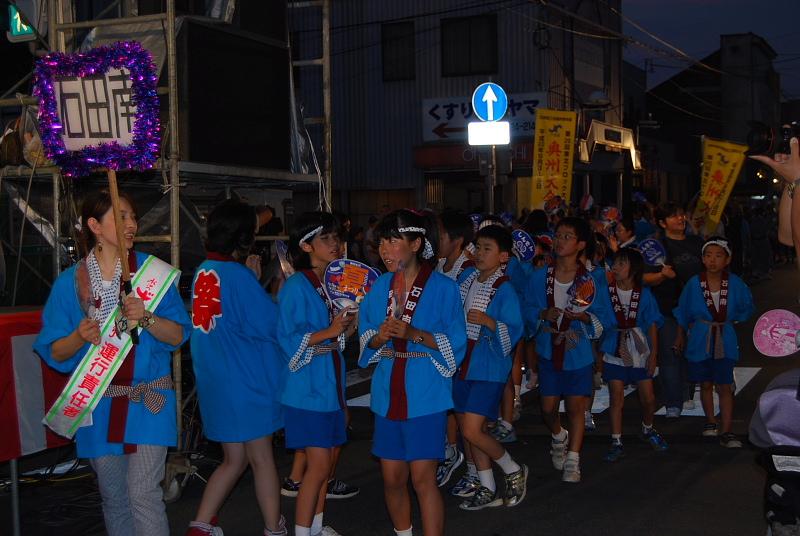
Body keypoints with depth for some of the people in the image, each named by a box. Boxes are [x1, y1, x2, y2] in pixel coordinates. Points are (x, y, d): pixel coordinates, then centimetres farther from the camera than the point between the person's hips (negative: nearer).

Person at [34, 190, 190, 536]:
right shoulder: (70, 282, 2)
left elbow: (179, 335, -3)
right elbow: (53, 353, 4)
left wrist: (146, 318, -22)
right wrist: (80, 337, -17)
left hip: (147, 402, -2)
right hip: (98, 405, 2)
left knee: (143, 494, -10)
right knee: (113, 496, 14)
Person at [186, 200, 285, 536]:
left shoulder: (203, 272, 6)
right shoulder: (238, 275, -18)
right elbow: (270, 324, -14)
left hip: (215, 383, 7)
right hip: (247, 382, -7)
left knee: (234, 460, 17)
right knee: (262, 459, 7)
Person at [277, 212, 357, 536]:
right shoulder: (296, 287, -13)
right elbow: (289, 340, -20)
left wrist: (349, 325, 3)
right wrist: (330, 332, -26)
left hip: (331, 385, 8)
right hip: (308, 388, -8)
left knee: (328, 461, 13)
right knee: (318, 465, -7)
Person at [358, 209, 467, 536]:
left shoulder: (443, 288, -6)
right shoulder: (379, 287, 8)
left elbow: (455, 344, -7)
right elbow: (365, 340, 11)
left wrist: (414, 334, -21)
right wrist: (379, 337, -11)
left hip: (425, 395, -4)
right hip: (388, 395, 5)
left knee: (423, 478, -7)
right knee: (392, 478, 10)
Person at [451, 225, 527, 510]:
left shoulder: (505, 290, -13)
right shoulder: (467, 281, 6)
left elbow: (514, 333, -16)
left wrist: (487, 321, -28)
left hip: (490, 369, -7)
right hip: (464, 365, 7)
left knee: (472, 430, -12)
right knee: (469, 428, 11)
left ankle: (514, 471, 12)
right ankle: (487, 490, 25)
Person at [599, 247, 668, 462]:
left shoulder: (644, 294, -4)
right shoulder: (607, 291, -5)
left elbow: (653, 326, 0)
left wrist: (653, 354, -3)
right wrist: (596, 353, -5)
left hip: (640, 352, 1)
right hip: (614, 353, -1)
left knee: (648, 398, 7)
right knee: (616, 398, 0)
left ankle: (647, 430, 34)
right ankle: (616, 443, 9)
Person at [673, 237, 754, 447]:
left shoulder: (735, 284, -8)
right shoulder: (694, 284, -8)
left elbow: (747, 307, 12)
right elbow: (683, 312, 7)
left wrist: (732, 321, 6)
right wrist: (681, 335, 15)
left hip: (725, 341, -1)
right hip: (700, 340, 1)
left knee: (724, 386, -3)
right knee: (706, 384, 13)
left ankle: (726, 432, -1)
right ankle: (710, 421, 32)